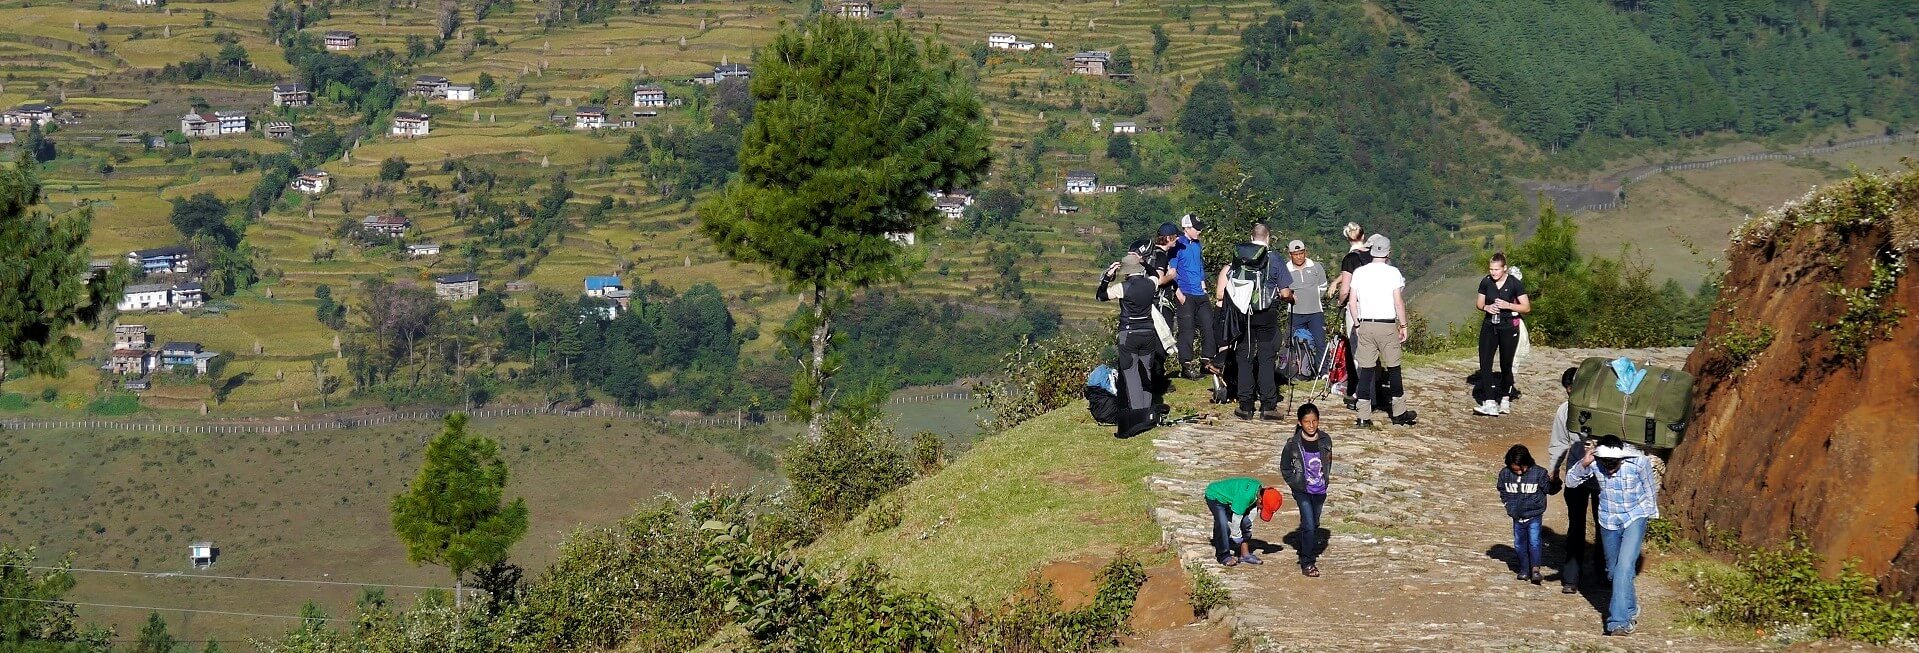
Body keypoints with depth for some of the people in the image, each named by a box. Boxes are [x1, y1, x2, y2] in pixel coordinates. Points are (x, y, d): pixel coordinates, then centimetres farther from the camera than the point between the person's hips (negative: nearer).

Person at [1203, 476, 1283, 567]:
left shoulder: (1260, 489, -11)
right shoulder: (1245, 495, -39)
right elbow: (1235, 520, -29)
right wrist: (1237, 538, -16)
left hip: (1228, 497, 8)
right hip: (1214, 497, -8)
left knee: (1246, 523, -2)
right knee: (1223, 525, -25)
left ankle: (1245, 554, 5)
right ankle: (1223, 556, -14)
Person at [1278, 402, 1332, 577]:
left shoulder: (1325, 440, -2)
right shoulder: (1293, 444, -13)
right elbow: (1285, 468, 0)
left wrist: (1326, 480, 7)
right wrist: (1295, 484, -6)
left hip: (1320, 491, 4)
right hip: (1303, 491, -4)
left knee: (1315, 525, 16)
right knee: (1309, 525, -12)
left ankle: (1310, 555, 33)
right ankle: (1307, 563, -5)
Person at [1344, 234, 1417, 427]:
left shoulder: (1359, 272, 4)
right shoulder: (1393, 272, -4)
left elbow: (1352, 302, 5)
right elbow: (1398, 302, -6)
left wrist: (1357, 324, 15)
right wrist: (1403, 326, 3)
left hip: (1365, 326, 3)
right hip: (1387, 326, -3)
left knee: (1366, 369, 4)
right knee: (1393, 368, 8)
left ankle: (1363, 416, 2)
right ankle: (1398, 412, 14)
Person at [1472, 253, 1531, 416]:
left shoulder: (1515, 283, -11)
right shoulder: (1486, 282, -1)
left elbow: (1526, 307, -7)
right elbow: (1479, 303, 12)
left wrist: (1508, 305, -21)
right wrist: (1486, 307, -11)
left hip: (1508, 328, -3)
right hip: (1489, 327, 3)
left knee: (1506, 365, 8)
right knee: (1485, 364, -10)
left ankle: (1505, 400, 26)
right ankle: (1490, 404, -13)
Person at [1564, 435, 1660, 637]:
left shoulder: (1639, 462, -24)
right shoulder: (1594, 462, -19)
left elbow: (1650, 490, -6)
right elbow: (1570, 481, -12)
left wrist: (1650, 514, 8)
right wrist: (1583, 465, -31)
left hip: (1634, 518, -4)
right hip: (1608, 521, 4)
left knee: (1624, 567, -20)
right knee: (1613, 571, 16)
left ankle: (1620, 620, -21)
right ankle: (1630, 609, 41)